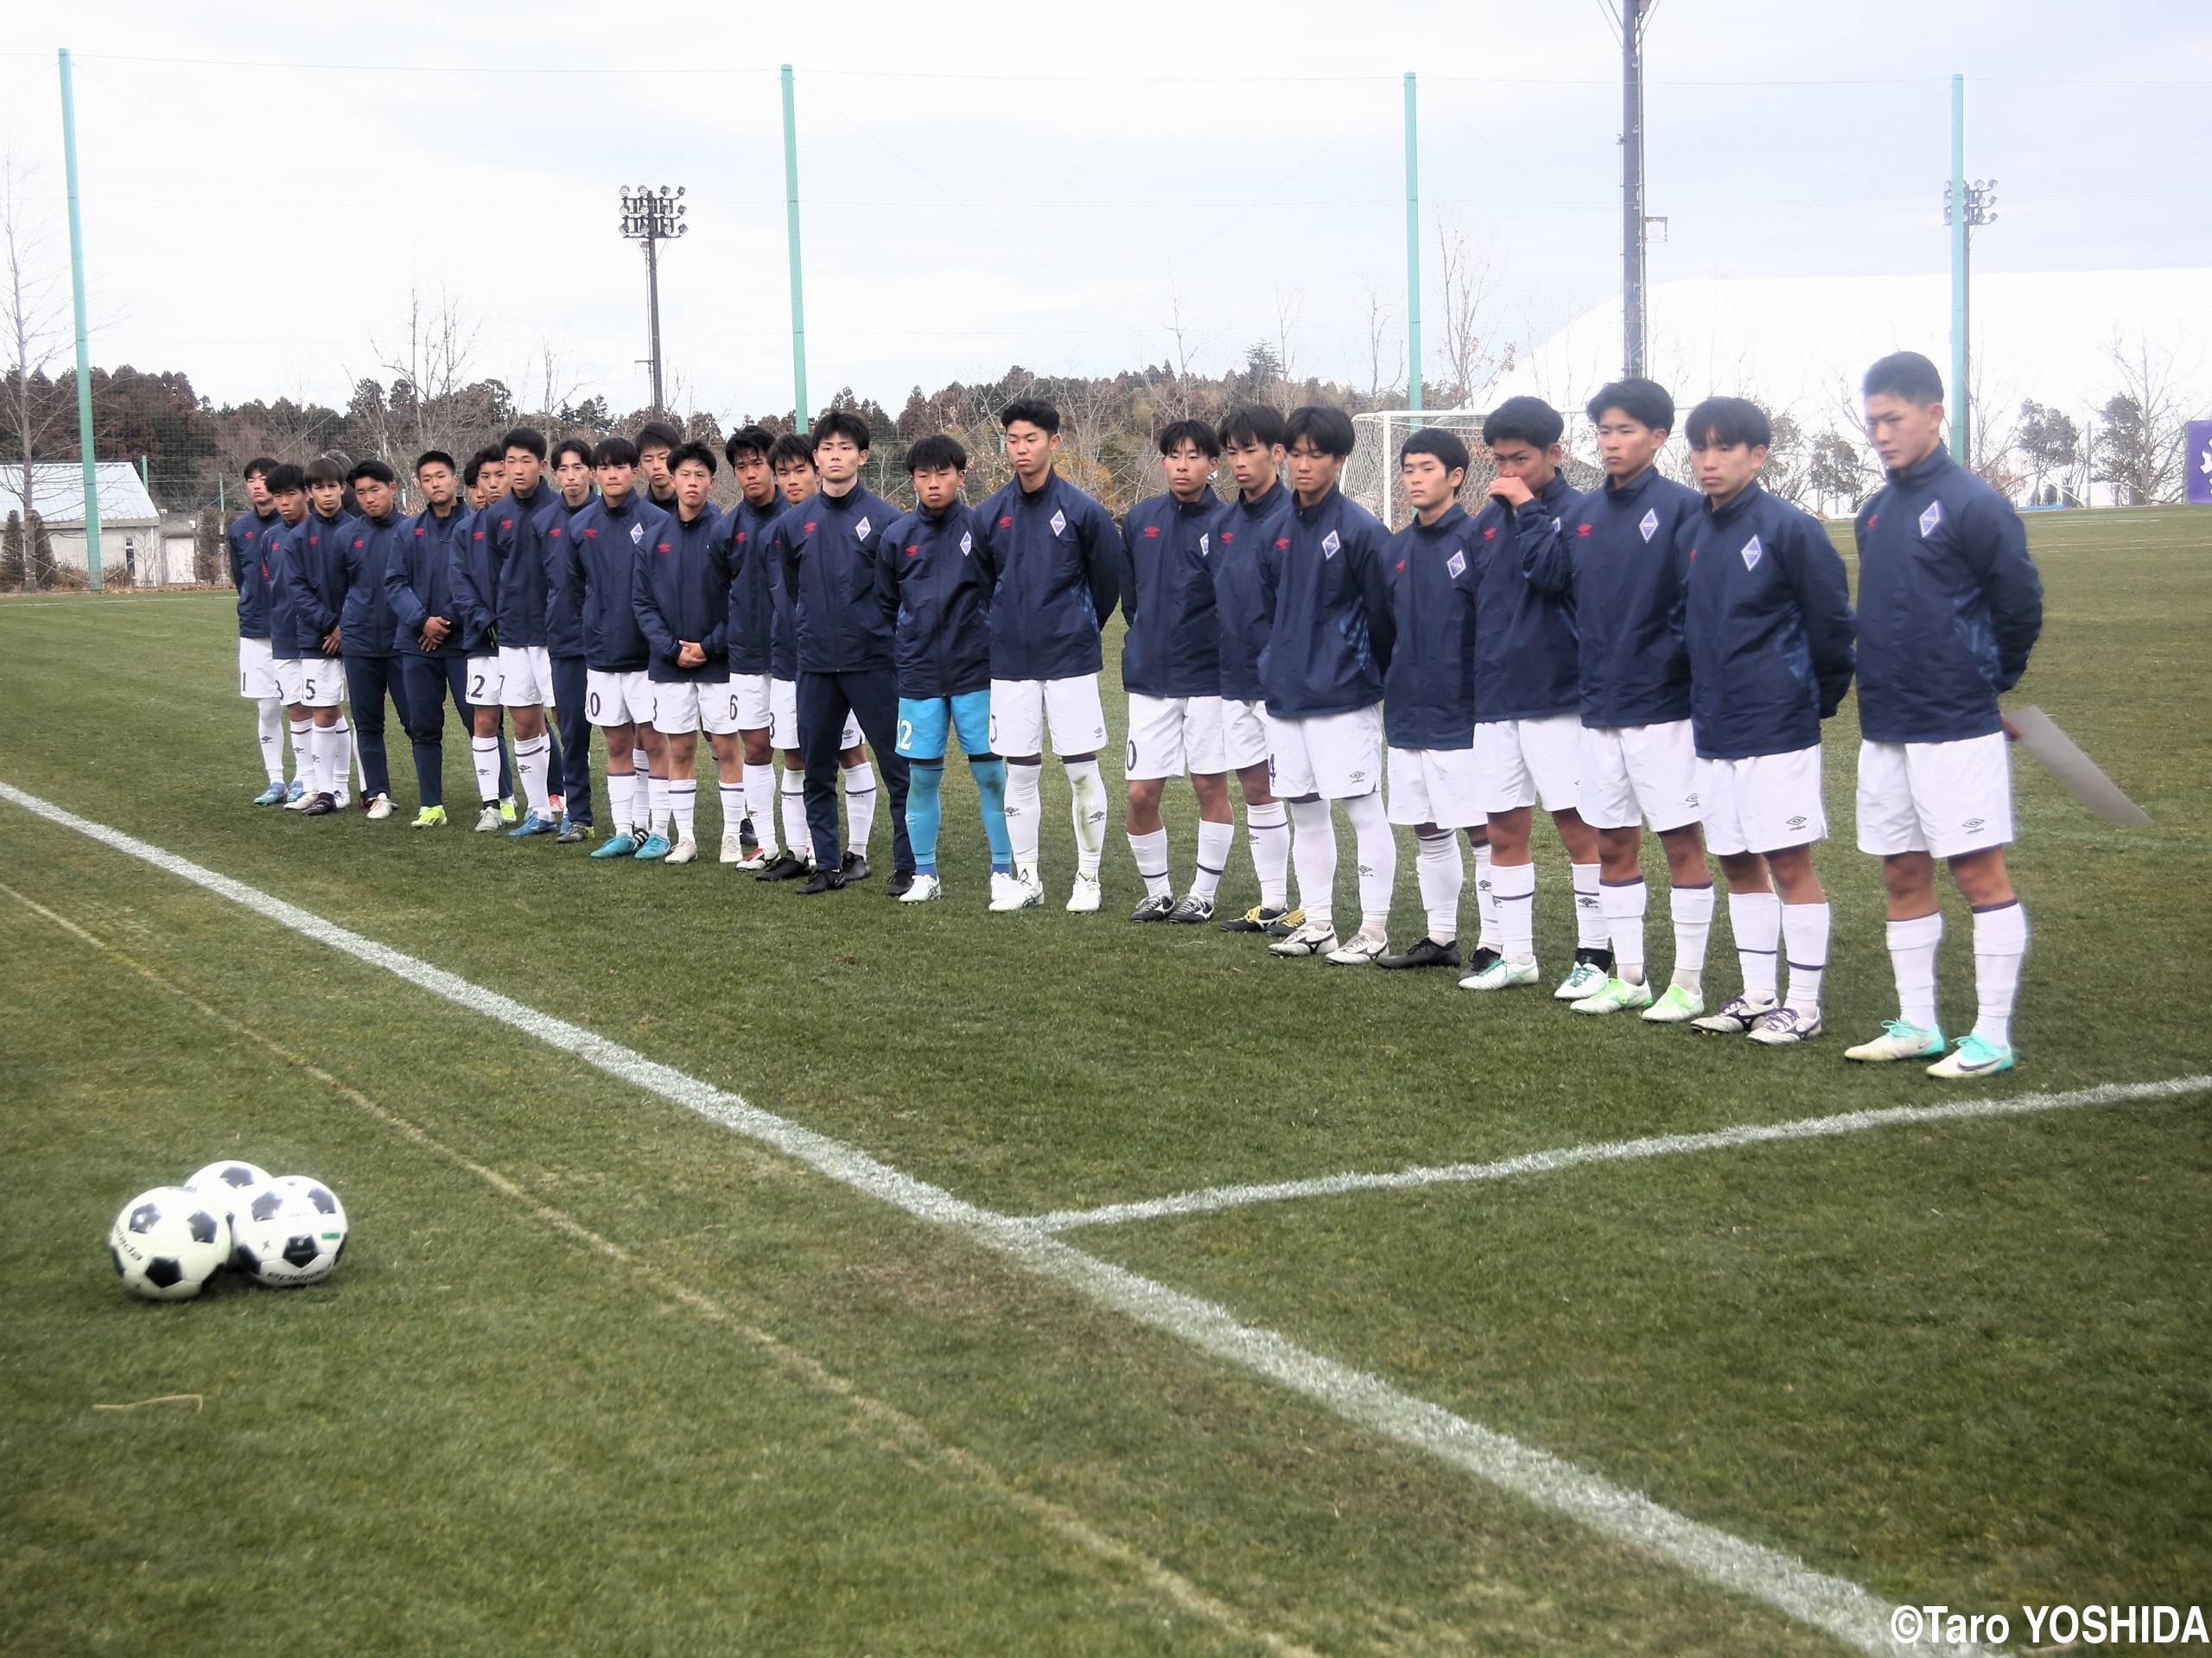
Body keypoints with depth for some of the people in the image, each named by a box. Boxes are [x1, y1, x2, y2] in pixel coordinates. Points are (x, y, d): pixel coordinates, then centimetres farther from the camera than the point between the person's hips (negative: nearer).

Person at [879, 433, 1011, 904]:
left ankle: (1003, 870, 9)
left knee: (991, 772, -1)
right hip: (918, 677, 2)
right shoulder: (898, 535, 6)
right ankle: (925, 873, 16)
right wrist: (901, 655, 11)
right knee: (922, 776, 5)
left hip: (976, 672, -2)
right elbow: (886, 604, 16)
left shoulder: (981, 527, -2)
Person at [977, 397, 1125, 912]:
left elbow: (1108, 578, 4)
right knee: (1020, 773, 7)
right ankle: (1027, 880, 16)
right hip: (1010, 662, 3)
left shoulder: (1082, 510, -7)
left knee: (1082, 771, 0)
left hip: (1070, 658, -3)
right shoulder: (991, 514, 2)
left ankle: (1088, 877, 11)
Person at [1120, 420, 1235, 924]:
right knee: (1141, 794, 2)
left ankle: (1203, 894, 16)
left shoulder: (1224, 523, -7)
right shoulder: (1140, 519, 6)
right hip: (1149, 675, 3)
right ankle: (1158, 892, 19)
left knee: (1211, 787, 5)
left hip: (1208, 676, -3)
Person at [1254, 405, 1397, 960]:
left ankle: (1374, 929, 2)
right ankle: (1317, 924, 21)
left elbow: (1383, 615, -6)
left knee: (1364, 810, -3)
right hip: (1285, 696, 7)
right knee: (1306, 812, 12)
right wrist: (1279, 663, 17)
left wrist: (1375, 678, 3)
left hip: (1344, 699, -7)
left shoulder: (1361, 530, -10)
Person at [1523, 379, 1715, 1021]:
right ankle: (1629, 976, 22)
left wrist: (1686, 655, -18)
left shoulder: (1682, 507, -9)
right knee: (1613, 842, 12)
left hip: (1665, 707, -6)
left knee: (1682, 840, 0)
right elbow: (1549, 576, 2)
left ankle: (1688, 983, 7)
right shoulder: (1584, 513, 10)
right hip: (1600, 704, 7)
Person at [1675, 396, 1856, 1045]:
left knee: (1790, 864, -2)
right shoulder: (1692, 534, 8)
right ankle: (1757, 995, 21)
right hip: (1714, 732, 7)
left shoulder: (1791, 529, -11)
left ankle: (1803, 1004, 6)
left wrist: (1818, 700, 2)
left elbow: (1832, 624, -7)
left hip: (1779, 730, -7)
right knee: (1738, 864, 12)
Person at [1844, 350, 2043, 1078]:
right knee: (1903, 875, 12)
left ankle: (1992, 1036, 3)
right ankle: (1917, 1025, 21)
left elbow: (2020, 604, -8)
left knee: (1979, 872, -2)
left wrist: (1989, 683, 4)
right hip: (1885, 727, 8)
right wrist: (1884, 685, 16)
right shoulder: (1875, 513, 11)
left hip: (1956, 730, -8)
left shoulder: (1972, 505, -12)